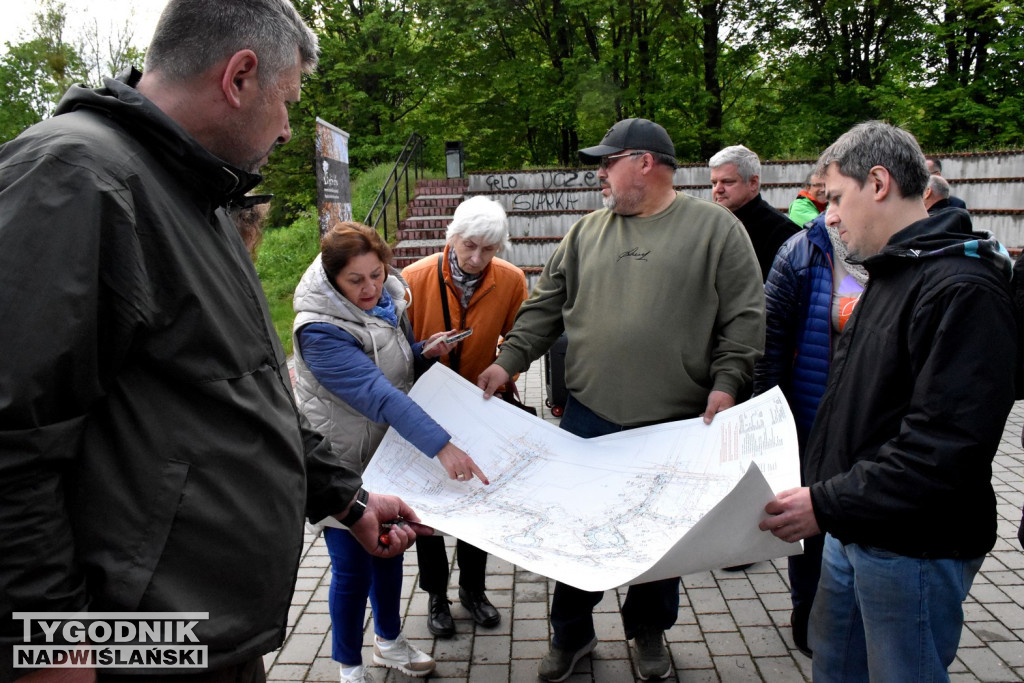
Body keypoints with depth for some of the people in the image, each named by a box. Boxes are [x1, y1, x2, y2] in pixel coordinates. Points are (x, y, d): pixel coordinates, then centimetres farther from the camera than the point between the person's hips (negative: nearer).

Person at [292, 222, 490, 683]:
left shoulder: (388, 300, -3)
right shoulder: (320, 330, -26)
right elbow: (377, 393, -35)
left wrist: (424, 351, -8)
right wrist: (441, 446, -40)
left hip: (388, 451, 7)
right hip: (341, 462, -7)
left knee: (388, 550, 20)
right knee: (353, 567, 4)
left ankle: (389, 641, 43)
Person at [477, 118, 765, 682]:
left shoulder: (716, 228, -1)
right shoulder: (586, 231, 10)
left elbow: (744, 316, -3)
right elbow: (545, 306, 10)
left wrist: (726, 383, -13)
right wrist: (509, 361, 1)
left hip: (676, 421, -2)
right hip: (589, 416, 3)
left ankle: (648, 631, 38)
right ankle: (571, 633, 32)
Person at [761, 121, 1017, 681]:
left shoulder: (962, 290, -21)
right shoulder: (890, 274, 12)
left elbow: (948, 448, -28)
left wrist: (827, 505, -26)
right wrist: (819, 489, 14)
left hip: (914, 549, -9)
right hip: (854, 530, 9)